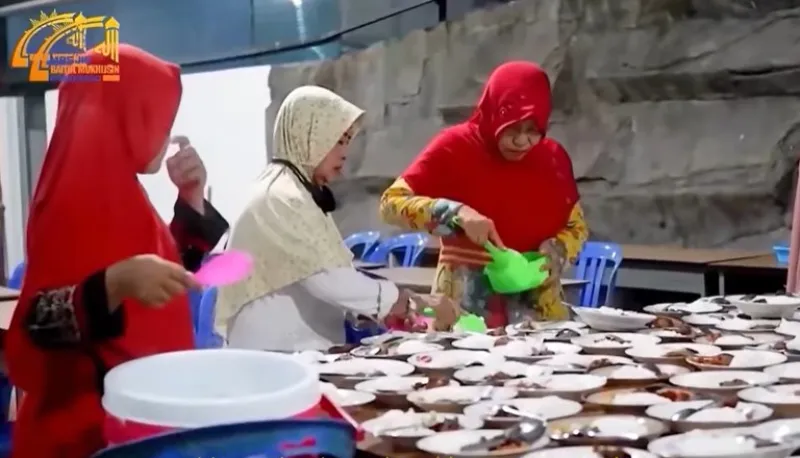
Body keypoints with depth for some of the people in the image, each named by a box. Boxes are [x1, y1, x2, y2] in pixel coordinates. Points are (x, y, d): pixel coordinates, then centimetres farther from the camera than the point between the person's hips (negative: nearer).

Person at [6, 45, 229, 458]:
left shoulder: (120, 192, 8)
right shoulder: (74, 198, -18)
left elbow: (172, 272, 18)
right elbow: (39, 322, -23)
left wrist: (191, 201, 5)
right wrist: (115, 284, -39)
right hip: (90, 423, -9)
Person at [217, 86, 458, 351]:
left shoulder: (299, 193, 15)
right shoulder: (284, 198, -16)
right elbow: (328, 278, -23)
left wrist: (383, 311, 2)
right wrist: (408, 304, -18)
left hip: (294, 346, 10)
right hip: (276, 351, -10)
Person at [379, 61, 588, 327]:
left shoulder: (553, 157, 2)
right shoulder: (454, 147, -7)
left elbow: (576, 226, 12)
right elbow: (391, 203, -11)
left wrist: (555, 253, -9)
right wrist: (456, 213, -25)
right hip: (465, 303, -3)